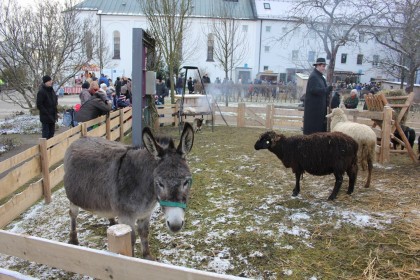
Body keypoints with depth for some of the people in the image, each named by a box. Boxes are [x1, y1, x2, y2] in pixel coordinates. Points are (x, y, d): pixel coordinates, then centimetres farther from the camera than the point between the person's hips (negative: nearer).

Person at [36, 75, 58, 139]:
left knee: (52, 131, 14)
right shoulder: (41, 92, -15)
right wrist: (47, 113, -18)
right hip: (45, 117, -8)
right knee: (46, 132, -3)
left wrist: (56, 112, 12)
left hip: (52, 115, 8)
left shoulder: (51, 90, 11)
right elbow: (39, 105, -16)